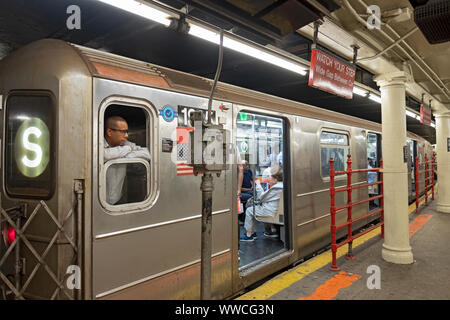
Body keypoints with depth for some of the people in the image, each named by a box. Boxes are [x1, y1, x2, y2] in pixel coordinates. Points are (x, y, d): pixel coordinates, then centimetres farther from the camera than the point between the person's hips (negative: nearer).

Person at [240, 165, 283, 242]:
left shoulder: (276, 188, -24)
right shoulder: (281, 185, 5)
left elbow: (262, 197, -13)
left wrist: (258, 185, -5)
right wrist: (271, 186, 6)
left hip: (271, 211, -10)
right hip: (275, 209, 10)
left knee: (249, 210, 3)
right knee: (253, 207, 22)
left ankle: (249, 235, 11)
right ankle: (253, 232, 25)